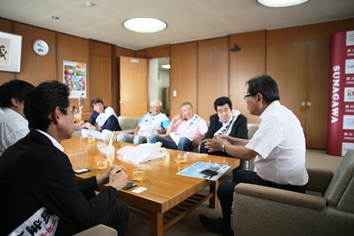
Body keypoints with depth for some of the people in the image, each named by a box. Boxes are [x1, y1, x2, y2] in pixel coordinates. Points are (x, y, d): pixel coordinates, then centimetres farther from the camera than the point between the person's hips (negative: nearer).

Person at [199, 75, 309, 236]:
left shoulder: (274, 118, -26)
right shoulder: (278, 113, 5)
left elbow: (247, 153, -28)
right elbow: (257, 144, 12)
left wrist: (223, 146, -10)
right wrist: (233, 141, 11)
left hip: (283, 189, -10)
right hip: (284, 181, 10)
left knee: (224, 189, -2)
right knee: (240, 174, 22)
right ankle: (231, 221, 36)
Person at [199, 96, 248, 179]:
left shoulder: (241, 119, -10)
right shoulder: (214, 118, 3)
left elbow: (243, 140, -20)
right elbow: (207, 136, -5)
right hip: (216, 149, 4)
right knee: (203, 146, -22)